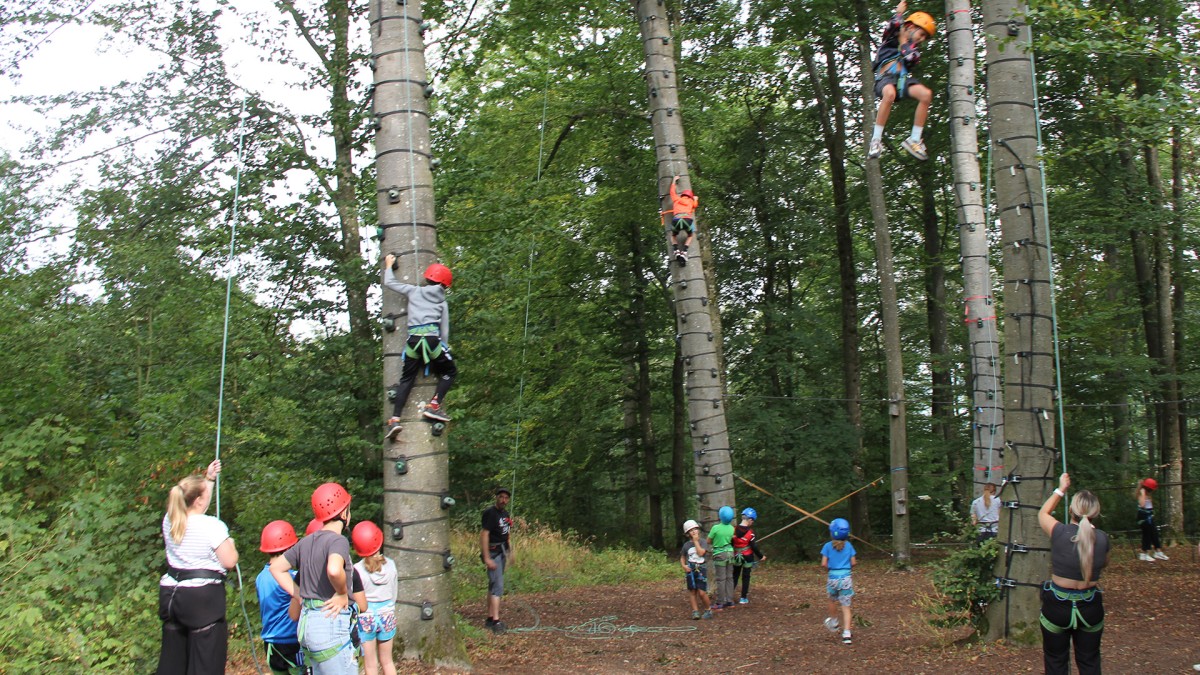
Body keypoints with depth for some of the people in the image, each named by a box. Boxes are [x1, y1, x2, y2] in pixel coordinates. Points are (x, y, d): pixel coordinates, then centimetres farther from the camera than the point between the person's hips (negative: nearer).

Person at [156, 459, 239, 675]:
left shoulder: (170, 521, 6)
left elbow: (193, 507, 27)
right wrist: (230, 544, 7)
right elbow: (229, 562, -13)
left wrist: (209, 478, 31)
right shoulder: (212, 526, -15)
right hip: (203, 598, -7)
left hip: (171, 594, 7)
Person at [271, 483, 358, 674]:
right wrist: (343, 593, -14)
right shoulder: (338, 540, -12)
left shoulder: (306, 542, 13)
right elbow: (334, 570, -33)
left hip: (307, 622, 9)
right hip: (331, 621, -9)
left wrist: (301, 595, 15)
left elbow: (276, 567, 22)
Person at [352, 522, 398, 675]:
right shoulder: (390, 565, -5)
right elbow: (393, 594, 5)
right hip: (387, 615, 3)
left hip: (365, 618, -3)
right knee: (387, 661, 17)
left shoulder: (357, 569, -15)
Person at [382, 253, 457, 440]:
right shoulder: (442, 302, 15)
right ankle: (434, 405, 3)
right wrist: (444, 348, 21)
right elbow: (445, 330, 12)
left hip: (413, 339, 2)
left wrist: (388, 266, 38)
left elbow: (389, 283, 22)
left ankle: (395, 419, -2)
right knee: (450, 371, 18)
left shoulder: (414, 291, 16)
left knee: (406, 379, 10)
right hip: (432, 337, -2)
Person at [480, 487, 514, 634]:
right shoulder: (490, 513, -15)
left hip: (502, 552, 9)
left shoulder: (505, 514, 12)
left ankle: (490, 619, 19)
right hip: (493, 552, -9)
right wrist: (487, 558, -24)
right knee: (497, 586, -14)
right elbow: (484, 535, -20)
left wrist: (511, 552, 18)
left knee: (493, 586, 13)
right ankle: (496, 622, -16)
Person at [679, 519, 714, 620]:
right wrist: (684, 565, -3)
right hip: (690, 570, 3)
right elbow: (682, 557, 16)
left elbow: (701, 553, -17)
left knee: (702, 592, -8)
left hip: (700, 569, -3)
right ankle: (695, 611, 11)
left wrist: (696, 541, -10)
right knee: (692, 591, 5)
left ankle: (708, 610, 9)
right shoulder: (686, 545, 7)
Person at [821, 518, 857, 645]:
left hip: (833, 578, -1)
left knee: (832, 600, 26)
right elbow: (853, 563, 1)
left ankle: (833, 621, 46)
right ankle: (846, 633, -7)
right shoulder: (849, 545, 0)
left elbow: (824, 564, -8)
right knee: (846, 606, 2)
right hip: (846, 578, 1)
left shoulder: (828, 546, -5)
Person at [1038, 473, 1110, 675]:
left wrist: (1060, 490, 14)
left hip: (1057, 607, -2)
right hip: (1090, 608, 2)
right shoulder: (1102, 539, -11)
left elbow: (1043, 514, 5)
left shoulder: (1060, 533, -17)